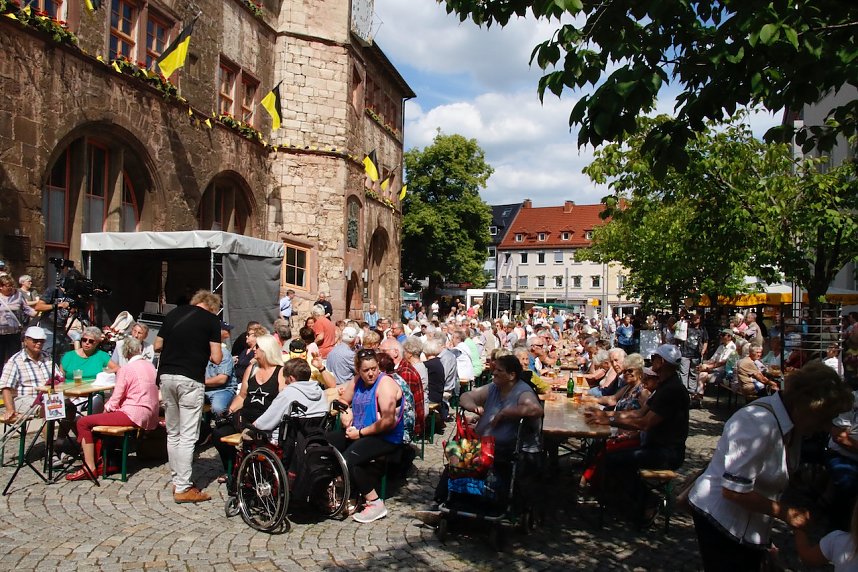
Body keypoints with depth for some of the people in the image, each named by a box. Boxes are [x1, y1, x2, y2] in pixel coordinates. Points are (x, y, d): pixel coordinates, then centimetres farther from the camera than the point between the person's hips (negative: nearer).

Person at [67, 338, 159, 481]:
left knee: (83, 422, -2)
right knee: (99, 419, 26)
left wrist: (106, 408, 10)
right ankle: (101, 461, 23)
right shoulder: (150, 366, 13)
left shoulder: (126, 369, -8)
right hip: (149, 415, 9)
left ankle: (90, 468, -2)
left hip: (133, 415, -9)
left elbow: (115, 400, -9)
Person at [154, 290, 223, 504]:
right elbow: (216, 358, -6)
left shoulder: (173, 313, 10)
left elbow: (157, 346, 16)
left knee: (173, 432, 15)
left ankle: (177, 480, 24)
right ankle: (183, 488, 2)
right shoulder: (211, 320, -3)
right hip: (190, 380, -5)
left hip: (166, 375, 6)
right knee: (188, 435, -1)